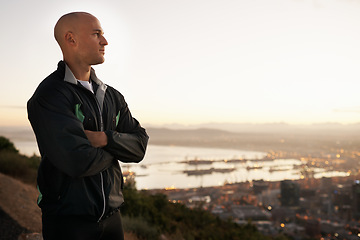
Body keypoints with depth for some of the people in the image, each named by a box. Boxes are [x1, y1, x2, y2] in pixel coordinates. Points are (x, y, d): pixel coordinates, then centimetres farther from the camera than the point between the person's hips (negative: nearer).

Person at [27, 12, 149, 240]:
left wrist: (105, 139, -17)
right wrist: (114, 150, -6)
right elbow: (79, 161, -25)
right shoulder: (49, 95, -15)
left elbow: (140, 146, 2)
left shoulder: (112, 97, 9)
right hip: (68, 221, -6)